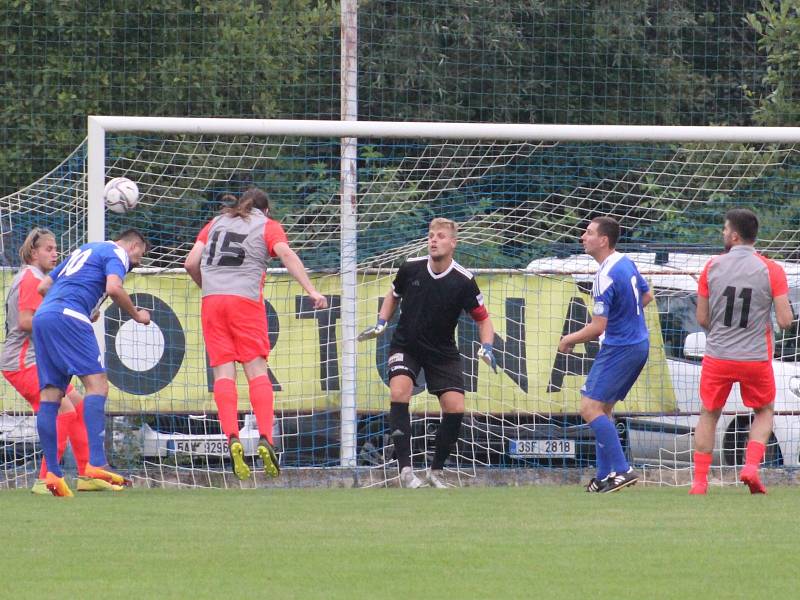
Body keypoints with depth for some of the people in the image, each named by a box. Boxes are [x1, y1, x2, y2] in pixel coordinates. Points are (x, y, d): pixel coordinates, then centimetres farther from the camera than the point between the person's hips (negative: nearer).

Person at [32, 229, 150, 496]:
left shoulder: (84, 251, 32)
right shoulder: (117, 253, 6)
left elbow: (43, 286, 33)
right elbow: (114, 288, -13)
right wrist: (137, 315, 2)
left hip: (42, 315, 9)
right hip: (68, 317, -9)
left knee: (50, 395, 4)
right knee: (97, 383, -13)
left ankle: (52, 472, -2)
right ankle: (96, 464, -27)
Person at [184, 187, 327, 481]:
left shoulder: (216, 223, 22)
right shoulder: (268, 226, 12)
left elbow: (191, 263, 17)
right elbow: (287, 255, -6)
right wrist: (311, 290, -15)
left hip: (212, 301, 3)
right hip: (246, 300, -2)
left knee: (223, 371, -3)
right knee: (257, 371, -3)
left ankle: (232, 438, -21)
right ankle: (265, 439, -19)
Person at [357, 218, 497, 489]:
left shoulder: (464, 281, -15)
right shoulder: (410, 268, -10)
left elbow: (483, 318, -4)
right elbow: (394, 295, 13)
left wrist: (487, 347, -20)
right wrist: (381, 323, 2)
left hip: (442, 351, 0)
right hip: (406, 345, 0)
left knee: (455, 407, -12)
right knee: (399, 392, -26)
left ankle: (436, 471, 10)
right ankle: (405, 469, -24)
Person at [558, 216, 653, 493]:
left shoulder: (605, 278, -22)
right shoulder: (626, 263, 6)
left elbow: (597, 327, -23)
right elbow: (646, 296, 22)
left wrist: (568, 340, -7)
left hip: (619, 350, -10)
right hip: (639, 344, 10)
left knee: (590, 408, -10)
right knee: (603, 409, 15)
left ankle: (622, 470, -13)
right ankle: (606, 475, 15)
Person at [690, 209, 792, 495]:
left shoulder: (712, 267, -4)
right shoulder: (771, 270, -8)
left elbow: (702, 319, 1)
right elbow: (785, 321, -10)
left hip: (718, 356, 1)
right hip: (756, 358, -1)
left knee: (708, 416, 16)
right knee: (764, 412, 21)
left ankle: (699, 480, 11)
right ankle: (751, 466, 2)